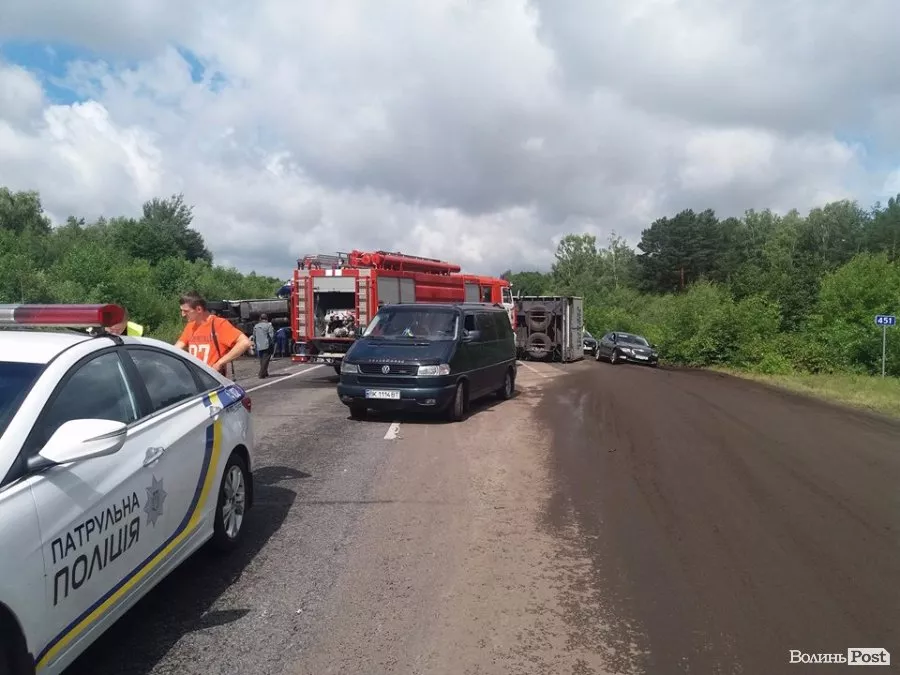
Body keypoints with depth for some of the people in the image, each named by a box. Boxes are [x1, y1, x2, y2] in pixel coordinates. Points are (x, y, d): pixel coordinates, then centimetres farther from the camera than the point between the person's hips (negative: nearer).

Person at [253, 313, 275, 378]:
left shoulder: (256, 326, 10)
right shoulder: (269, 325, -8)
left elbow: (254, 337, 13)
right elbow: (272, 336, -13)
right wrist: (272, 344, -4)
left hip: (259, 347, 5)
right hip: (267, 346, -5)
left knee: (262, 360, 15)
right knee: (265, 360, -4)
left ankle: (265, 373, 24)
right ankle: (262, 375, -10)